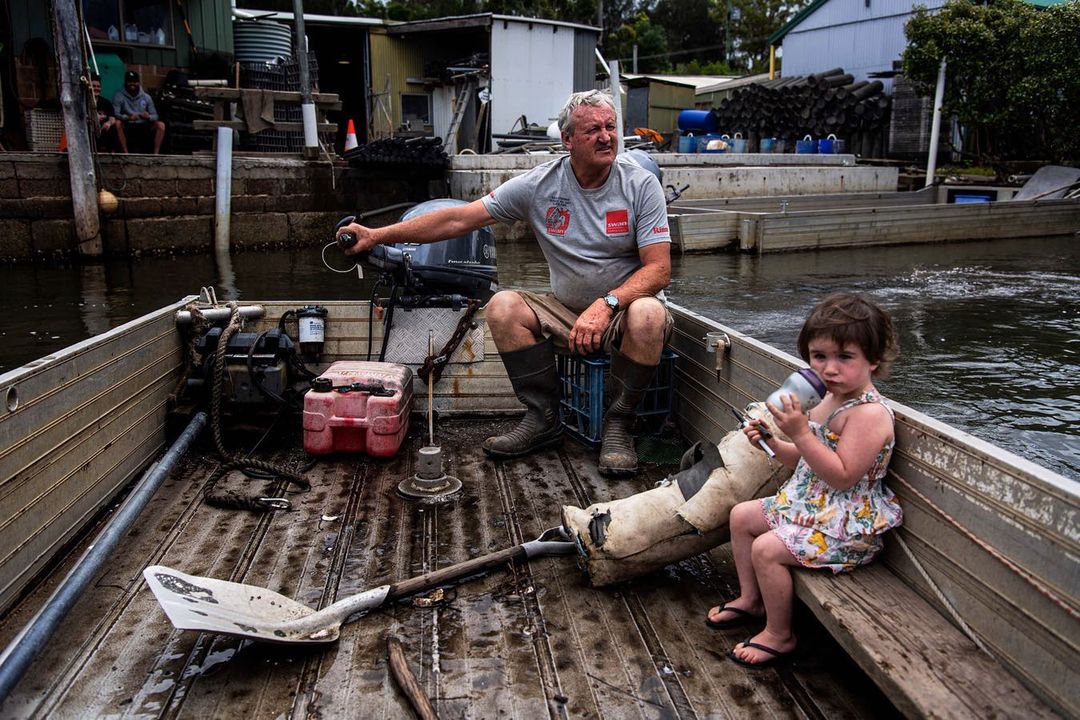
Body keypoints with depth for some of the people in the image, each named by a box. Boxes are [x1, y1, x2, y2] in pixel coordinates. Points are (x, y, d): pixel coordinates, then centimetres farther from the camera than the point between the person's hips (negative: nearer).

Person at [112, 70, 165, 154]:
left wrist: (148, 117, -18)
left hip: (144, 129, 2)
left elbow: (155, 116, 7)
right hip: (127, 129, -2)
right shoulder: (119, 96, 2)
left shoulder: (146, 97, 12)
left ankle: (155, 154, -27)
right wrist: (127, 117, -32)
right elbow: (115, 114, -11)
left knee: (160, 125, -23)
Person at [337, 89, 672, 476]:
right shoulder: (540, 184, -5)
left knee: (647, 314, -36)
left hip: (627, 305, -3)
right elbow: (459, 218, -6)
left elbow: (659, 269, -15)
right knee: (503, 306, -20)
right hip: (567, 311, 3)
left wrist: (606, 304, -32)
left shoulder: (641, 184, -10)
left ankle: (618, 423, -13)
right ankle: (543, 419, -7)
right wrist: (378, 235, -9)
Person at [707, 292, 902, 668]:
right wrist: (771, 440, -3)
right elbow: (805, 460, 14)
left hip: (848, 522, -10)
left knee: (767, 549, -21)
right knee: (741, 515, 13)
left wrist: (800, 433, -32)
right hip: (810, 503, 10)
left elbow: (842, 476, -29)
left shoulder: (869, 413, -24)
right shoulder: (828, 400, 6)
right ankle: (751, 599, 28)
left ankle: (779, 634, 2)